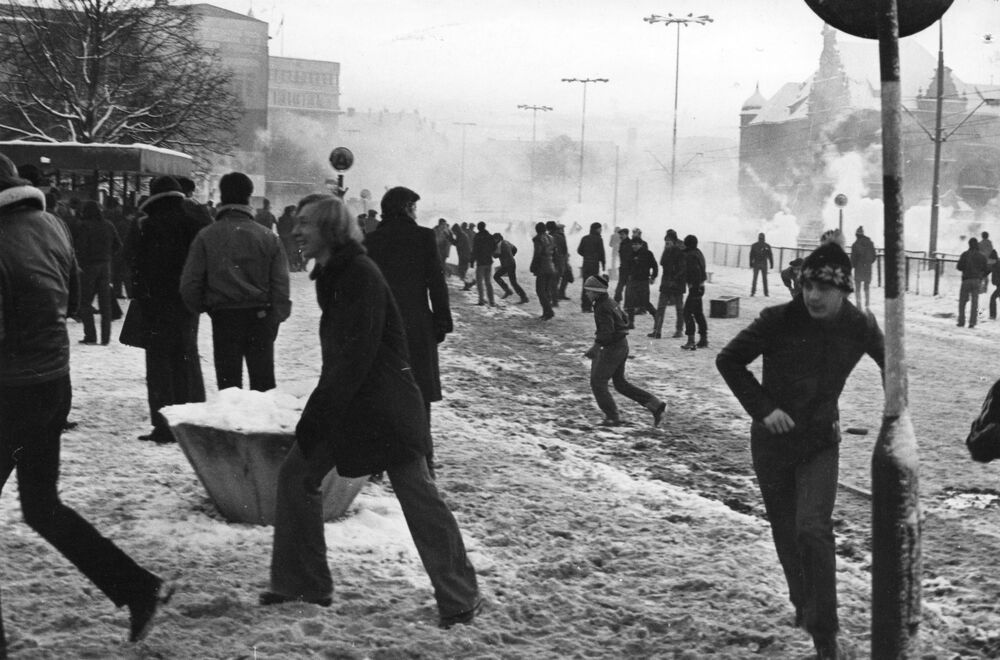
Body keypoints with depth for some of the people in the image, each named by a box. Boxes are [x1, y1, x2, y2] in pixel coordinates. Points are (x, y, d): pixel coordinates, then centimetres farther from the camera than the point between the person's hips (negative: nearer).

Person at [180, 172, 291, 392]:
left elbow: (189, 283, -6)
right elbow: (281, 283, -1)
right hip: (260, 316, 1)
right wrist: (277, 317, 8)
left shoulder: (206, 236, -6)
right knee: (263, 382, 11)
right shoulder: (268, 237, -2)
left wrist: (199, 308, 11)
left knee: (228, 383, 6)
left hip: (223, 318, -1)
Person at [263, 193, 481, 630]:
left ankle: (460, 599, 2)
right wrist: (318, 410, 12)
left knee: (418, 496, -6)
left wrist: (317, 414, -20)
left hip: (383, 405, -10)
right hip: (342, 401, 10)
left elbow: (357, 354, -22)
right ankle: (301, 583, 19)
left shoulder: (361, 275, -18)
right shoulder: (332, 276, 11)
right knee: (296, 474, 8)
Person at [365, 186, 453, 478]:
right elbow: (437, 283, -6)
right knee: (418, 396, 4)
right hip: (417, 326, -2)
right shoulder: (423, 237, -5)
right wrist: (443, 321, 0)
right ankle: (421, 460, 3)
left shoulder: (370, 241, 3)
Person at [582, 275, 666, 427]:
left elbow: (607, 333, -27)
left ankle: (612, 417, 8)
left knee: (598, 382, 2)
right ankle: (655, 405, 12)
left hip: (612, 348, -10)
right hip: (622, 345, 10)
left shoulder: (603, 308, -20)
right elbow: (624, 321, 21)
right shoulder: (611, 303, 10)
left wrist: (595, 347, -20)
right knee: (620, 383, 16)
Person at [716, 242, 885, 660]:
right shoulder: (779, 320, -17)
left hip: (820, 441, -1)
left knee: (813, 528, -17)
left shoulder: (860, 327, -11)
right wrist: (762, 408, -15)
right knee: (785, 530, 13)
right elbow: (728, 361, -7)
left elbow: (891, 367, 9)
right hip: (772, 440, 1)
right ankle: (803, 605, 37)